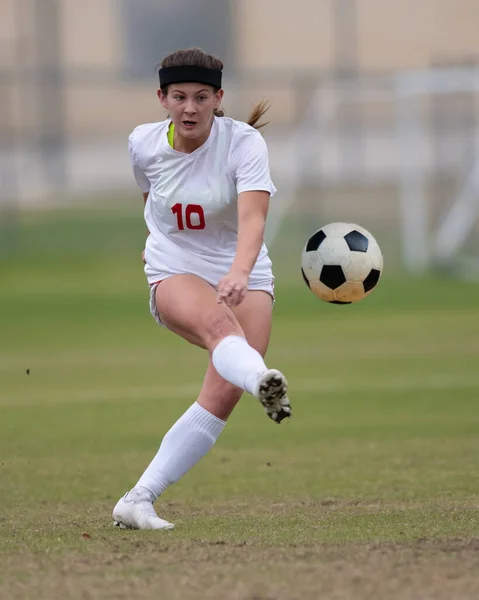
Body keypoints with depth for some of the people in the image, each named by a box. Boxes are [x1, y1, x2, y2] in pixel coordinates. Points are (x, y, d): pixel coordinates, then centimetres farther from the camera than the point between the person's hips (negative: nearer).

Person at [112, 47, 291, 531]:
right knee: (217, 320, -36)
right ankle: (262, 382, -71)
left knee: (224, 393, -18)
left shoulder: (244, 142, -14)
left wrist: (240, 272, -47)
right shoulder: (143, 144, -2)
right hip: (174, 274, 0)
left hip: (243, 276, 0)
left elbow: (252, 217, -31)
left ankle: (139, 500, -14)